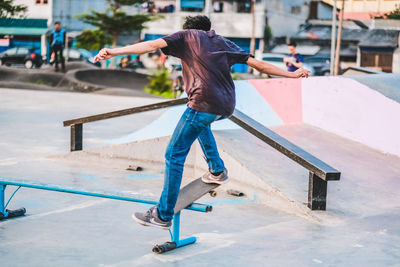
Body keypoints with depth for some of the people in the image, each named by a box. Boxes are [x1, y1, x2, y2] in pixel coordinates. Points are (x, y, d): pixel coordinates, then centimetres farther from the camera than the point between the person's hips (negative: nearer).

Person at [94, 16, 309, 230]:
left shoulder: (186, 36, 14)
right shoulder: (225, 43, 26)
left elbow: (152, 45, 1)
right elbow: (259, 65, 23)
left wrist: (114, 52, -2)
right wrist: (292, 74, 32)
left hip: (205, 103, -6)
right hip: (227, 107, 6)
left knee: (174, 155, 2)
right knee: (200, 122, 39)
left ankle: (163, 216, 3)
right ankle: (217, 170, 34)